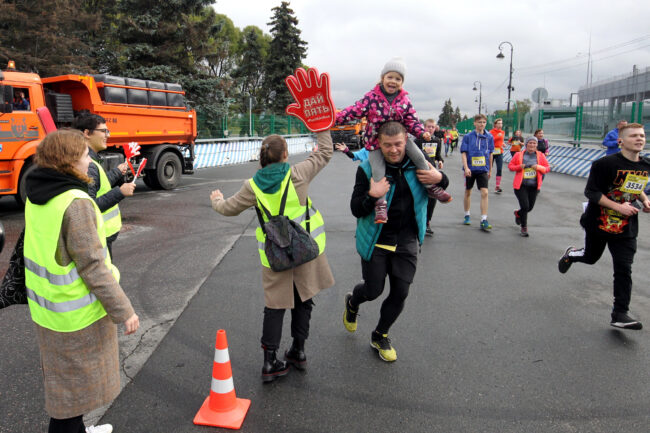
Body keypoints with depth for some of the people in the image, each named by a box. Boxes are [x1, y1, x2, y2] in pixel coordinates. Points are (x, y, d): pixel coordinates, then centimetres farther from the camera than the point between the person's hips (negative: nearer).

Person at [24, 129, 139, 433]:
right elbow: (92, 266, -25)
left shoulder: (36, 196, 1)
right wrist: (123, 311, -20)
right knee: (75, 385, 10)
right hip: (77, 314, -9)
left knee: (63, 379, 26)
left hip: (46, 307, 9)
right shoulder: (75, 203, -25)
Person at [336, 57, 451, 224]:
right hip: (375, 141, -2)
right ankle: (380, 204, -5)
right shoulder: (371, 97, -11)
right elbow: (355, 110, -14)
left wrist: (421, 132, -17)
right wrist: (336, 117, -27)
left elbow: (411, 120, 1)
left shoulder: (404, 100, -2)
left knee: (419, 156, -7)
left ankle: (431, 187, 11)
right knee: (378, 170, -13)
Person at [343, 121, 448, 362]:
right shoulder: (367, 169, -13)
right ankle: (352, 302, 45)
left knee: (400, 293, 6)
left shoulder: (416, 163, -4)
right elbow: (356, 210, -12)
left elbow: (441, 189, 12)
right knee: (373, 291, 7)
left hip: (406, 242, 3)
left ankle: (380, 336, 30)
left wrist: (440, 178, -12)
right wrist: (371, 196, -33)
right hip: (376, 241, -3)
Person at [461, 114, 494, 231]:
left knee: (484, 193, -11)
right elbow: (463, 153, -5)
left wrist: (490, 169, 16)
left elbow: (490, 153, 12)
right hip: (470, 169, -1)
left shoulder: (489, 137, 3)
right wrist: (466, 167, -16)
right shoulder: (468, 136, -3)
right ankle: (467, 216, 31)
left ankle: (484, 221, -8)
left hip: (483, 169, 1)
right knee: (468, 192, 13)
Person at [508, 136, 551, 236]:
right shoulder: (519, 155, 0)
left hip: (534, 186, 3)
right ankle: (524, 227, 9)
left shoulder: (540, 156, 5)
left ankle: (518, 213, 44)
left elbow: (547, 168, 7)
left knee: (530, 207, 9)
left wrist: (538, 167, -13)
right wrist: (519, 167, -15)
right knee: (525, 206, -11)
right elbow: (510, 166, 5)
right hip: (521, 185, -3)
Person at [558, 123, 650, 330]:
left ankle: (620, 314, 3)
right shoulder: (606, 163, -17)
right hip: (598, 223, -4)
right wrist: (618, 206, -25)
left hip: (626, 228, 4)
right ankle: (571, 253, 51)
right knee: (591, 257, 16)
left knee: (624, 270, -2)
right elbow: (591, 192, -18)